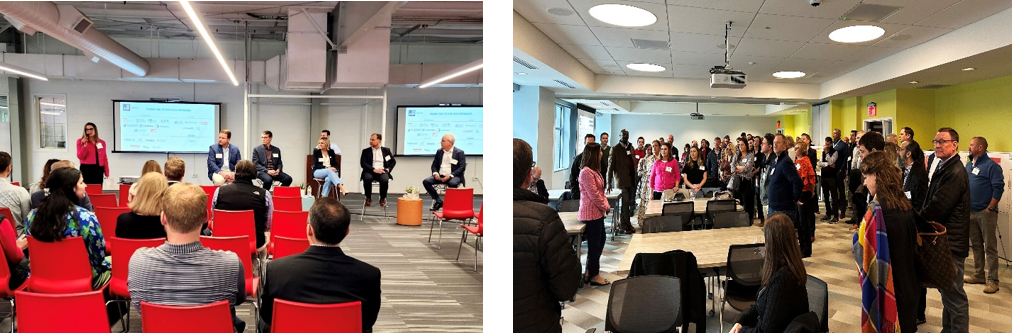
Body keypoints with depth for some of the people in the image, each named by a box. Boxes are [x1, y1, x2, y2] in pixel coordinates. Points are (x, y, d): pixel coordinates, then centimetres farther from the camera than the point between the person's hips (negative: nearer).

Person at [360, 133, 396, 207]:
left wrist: (388, 169, -1)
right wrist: (374, 169, -16)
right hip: (370, 171, 0)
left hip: (382, 171, 0)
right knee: (367, 178, -36)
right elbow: (363, 163, -2)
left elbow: (393, 161, 18)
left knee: (385, 179, -35)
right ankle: (368, 198, -11)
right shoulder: (366, 151, 10)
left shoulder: (386, 150, 15)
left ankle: (382, 199, -8)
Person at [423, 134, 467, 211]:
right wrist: (435, 173, -7)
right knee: (426, 181, -18)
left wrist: (450, 175, -20)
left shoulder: (459, 152, -2)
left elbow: (462, 167, -9)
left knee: (452, 183, -39)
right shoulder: (439, 151, 14)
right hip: (440, 176, 5)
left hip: (454, 176, -5)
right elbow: (434, 165, 16)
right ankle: (438, 201, -5)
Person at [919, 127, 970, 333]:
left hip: (951, 242, -10)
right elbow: (933, 203, 18)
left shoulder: (955, 172, -20)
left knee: (953, 294, -2)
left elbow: (938, 207, -24)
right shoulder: (945, 168, 14)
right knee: (947, 291, 19)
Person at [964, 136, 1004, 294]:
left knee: (990, 247, -3)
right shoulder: (969, 165, 14)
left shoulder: (991, 165, -9)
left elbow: (998, 188, -13)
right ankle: (979, 275, 24)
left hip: (986, 212, -7)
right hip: (971, 212, 7)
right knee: (976, 245, 15)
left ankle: (992, 281, 1)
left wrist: (990, 208, -15)